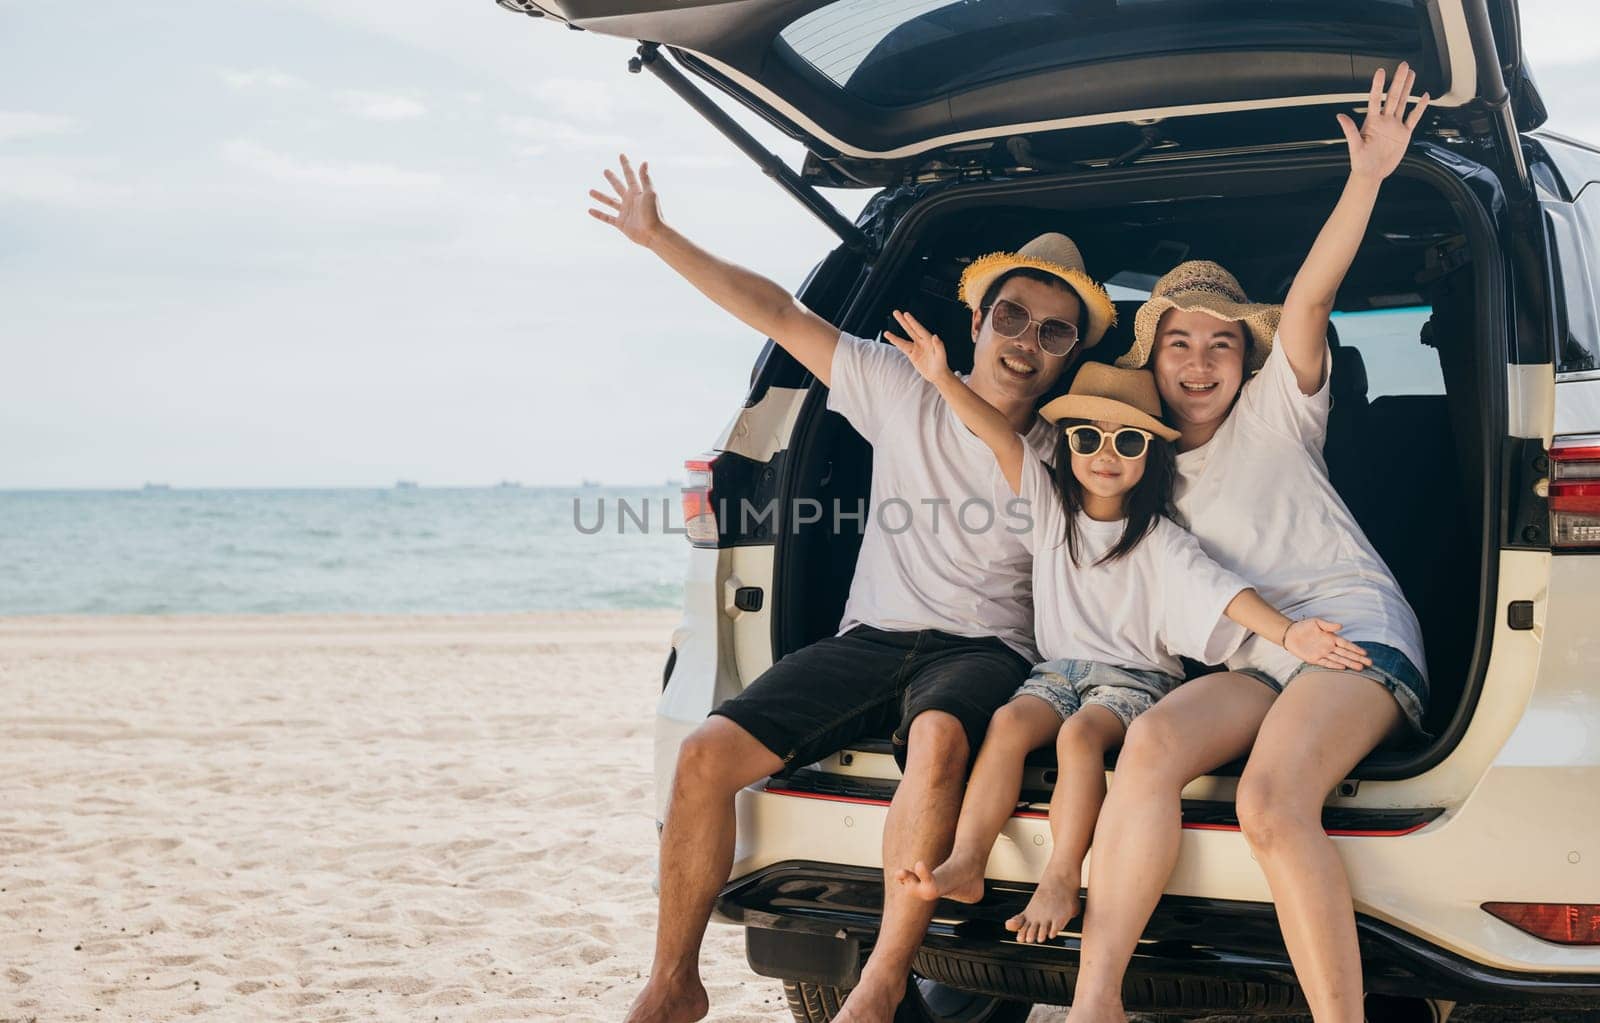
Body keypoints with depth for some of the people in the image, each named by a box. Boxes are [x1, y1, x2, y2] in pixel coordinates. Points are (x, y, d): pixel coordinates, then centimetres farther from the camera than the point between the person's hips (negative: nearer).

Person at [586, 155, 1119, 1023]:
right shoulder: (902, 393, 6)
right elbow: (781, 315, 7)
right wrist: (658, 238, 7)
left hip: (981, 649, -2)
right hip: (870, 636, 2)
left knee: (938, 735, -40)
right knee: (708, 753, -18)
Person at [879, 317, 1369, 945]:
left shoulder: (1159, 540, -2)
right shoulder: (1051, 508, 7)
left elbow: (1217, 588, -15)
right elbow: (1003, 441, -4)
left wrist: (1287, 633, -32)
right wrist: (944, 379, -16)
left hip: (1134, 676, -3)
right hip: (1057, 670, 3)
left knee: (1079, 733, -32)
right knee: (1009, 722, -26)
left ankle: (1061, 880, -31)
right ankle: (966, 865, -32)